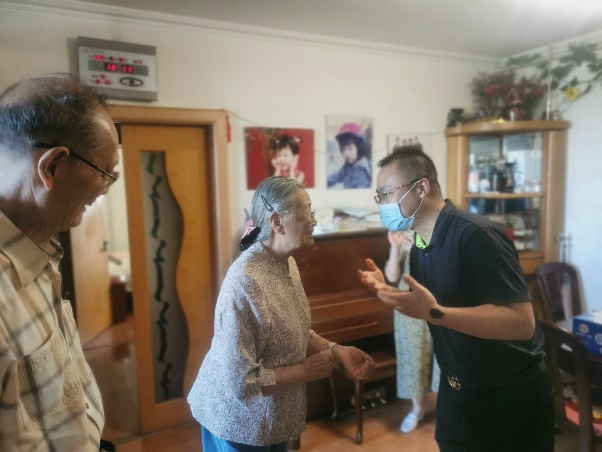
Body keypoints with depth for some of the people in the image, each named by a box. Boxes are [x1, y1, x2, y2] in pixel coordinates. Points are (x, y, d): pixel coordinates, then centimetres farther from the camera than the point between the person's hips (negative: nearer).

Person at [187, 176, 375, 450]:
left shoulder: (287, 263, -5)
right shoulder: (246, 283, -31)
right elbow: (238, 381, -28)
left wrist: (336, 351, -7)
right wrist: (306, 371, -22)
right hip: (239, 423, -7)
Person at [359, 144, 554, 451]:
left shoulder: (475, 235, -26)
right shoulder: (419, 246, 2)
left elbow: (522, 323, -30)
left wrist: (434, 312, -37)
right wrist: (387, 291, -6)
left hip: (509, 396, -7)